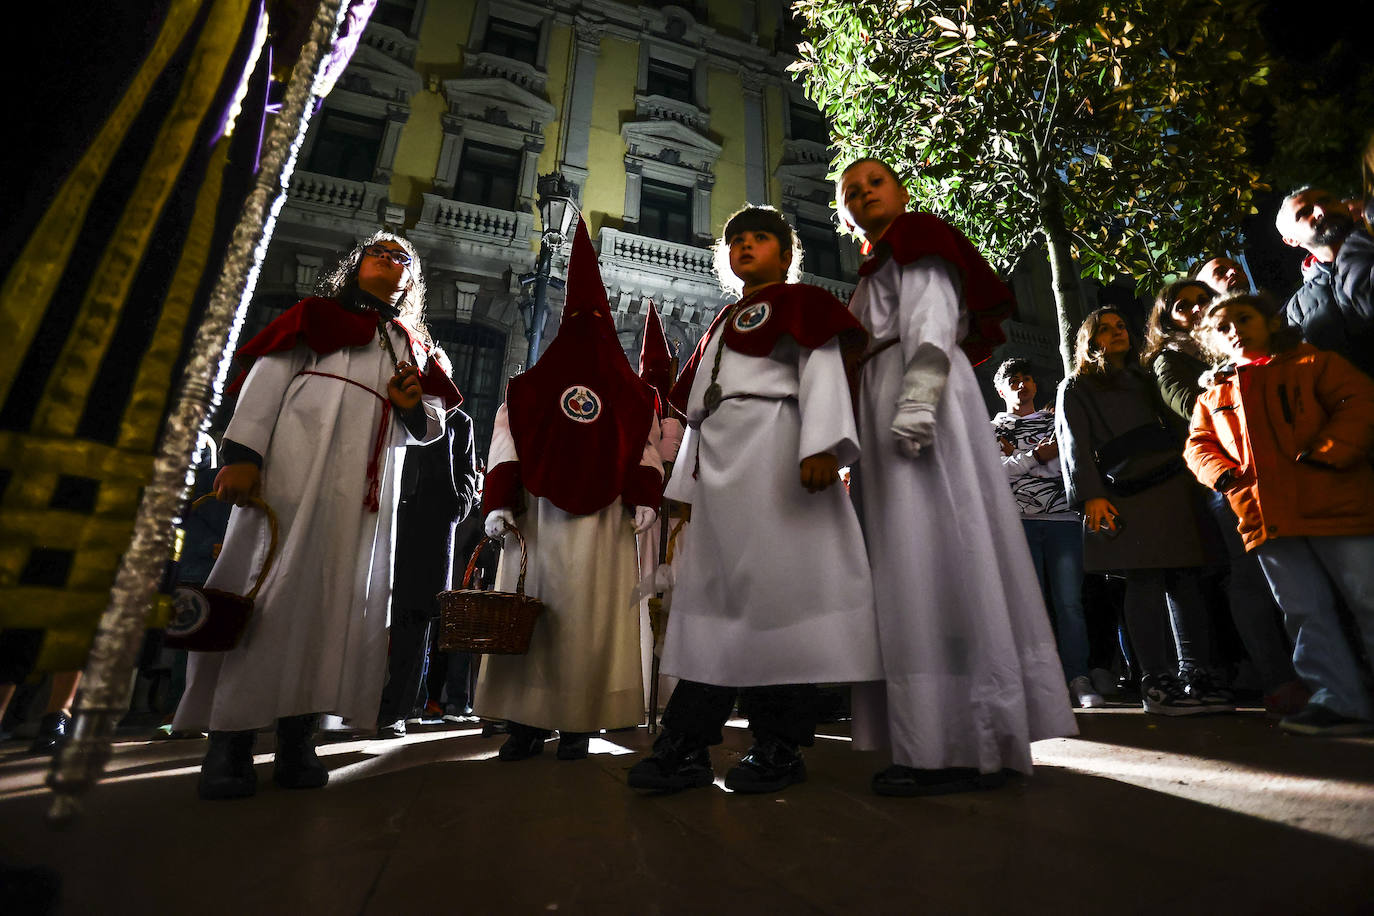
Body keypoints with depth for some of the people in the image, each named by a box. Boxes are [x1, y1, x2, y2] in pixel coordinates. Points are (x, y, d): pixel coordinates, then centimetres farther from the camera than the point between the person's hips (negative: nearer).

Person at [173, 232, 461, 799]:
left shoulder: (411, 346, 26)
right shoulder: (318, 313, 17)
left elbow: (427, 428, 24)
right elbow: (268, 378, 3)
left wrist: (415, 407, -1)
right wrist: (241, 453, -11)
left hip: (369, 482, 3)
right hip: (300, 459, -3)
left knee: (340, 594, -2)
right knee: (274, 580, -8)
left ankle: (297, 739, 3)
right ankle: (230, 738, -2)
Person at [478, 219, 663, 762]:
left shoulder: (626, 389, 14)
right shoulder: (527, 386, 14)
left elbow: (644, 445, 7)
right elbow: (505, 443, 6)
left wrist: (643, 497, -7)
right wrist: (499, 503, -6)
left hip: (602, 518, 0)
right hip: (537, 514, 1)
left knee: (591, 616, -2)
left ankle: (578, 724, 8)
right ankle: (526, 722, 9)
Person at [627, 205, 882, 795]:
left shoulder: (797, 302, 9)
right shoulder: (722, 323, 31)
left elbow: (822, 366, -8)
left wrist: (822, 445, -24)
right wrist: (685, 490, 21)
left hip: (773, 454, -7)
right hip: (717, 466, 8)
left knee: (774, 588, -8)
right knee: (713, 597, 4)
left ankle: (779, 750, 3)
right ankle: (686, 747, 8)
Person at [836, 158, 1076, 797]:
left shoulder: (917, 241, 9)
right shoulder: (874, 273, 31)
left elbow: (930, 321, -9)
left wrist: (916, 399, -24)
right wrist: (857, 439, 18)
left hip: (922, 408, -8)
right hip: (882, 416, 9)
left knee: (934, 561, -14)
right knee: (908, 566, 3)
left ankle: (965, 746, -10)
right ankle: (935, 741, 8)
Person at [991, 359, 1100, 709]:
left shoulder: (1055, 420, 21)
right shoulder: (994, 429, 17)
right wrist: (1037, 456, -6)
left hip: (1062, 518, 1)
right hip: (1019, 520, -1)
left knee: (1070, 601, -5)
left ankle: (1078, 679, -1)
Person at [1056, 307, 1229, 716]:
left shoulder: (1144, 380, 27)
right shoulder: (1076, 387, 10)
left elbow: (1173, 426, 22)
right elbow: (1076, 446, -1)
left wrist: (1190, 479, 9)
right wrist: (1090, 495, -14)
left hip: (1173, 484, 6)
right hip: (1123, 493, -5)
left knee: (1185, 578, 1)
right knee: (1145, 583, -8)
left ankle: (1193, 676, 7)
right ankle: (1156, 683, -4)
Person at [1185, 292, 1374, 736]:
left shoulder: (1311, 363, 9)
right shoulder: (1214, 393, 20)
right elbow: (1198, 443, 17)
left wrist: (1325, 453, -16)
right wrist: (1224, 473, -3)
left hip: (1334, 502, -3)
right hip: (1265, 515, 4)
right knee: (1305, 611, 5)